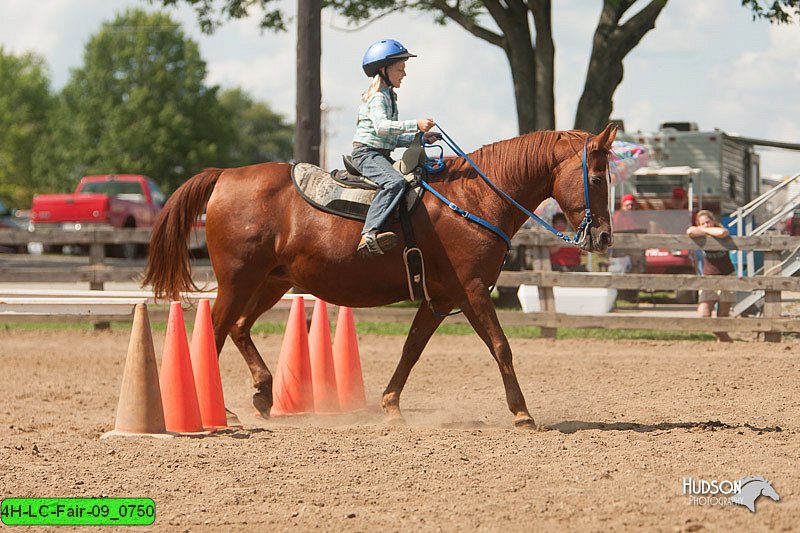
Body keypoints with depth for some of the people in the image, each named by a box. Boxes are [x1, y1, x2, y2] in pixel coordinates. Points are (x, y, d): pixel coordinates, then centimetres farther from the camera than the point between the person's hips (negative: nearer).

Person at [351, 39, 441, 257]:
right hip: (366, 153, -11)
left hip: (381, 155, 11)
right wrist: (415, 125, -31)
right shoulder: (378, 97, -9)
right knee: (395, 182, -33)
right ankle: (370, 235, -47)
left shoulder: (388, 96, 22)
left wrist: (420, 138, 14)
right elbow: (381, 126, -28)